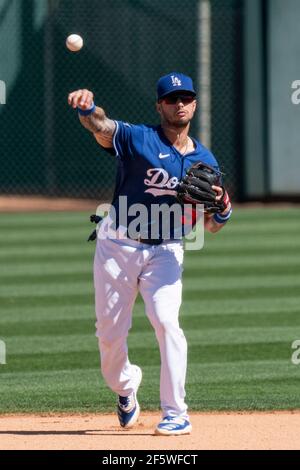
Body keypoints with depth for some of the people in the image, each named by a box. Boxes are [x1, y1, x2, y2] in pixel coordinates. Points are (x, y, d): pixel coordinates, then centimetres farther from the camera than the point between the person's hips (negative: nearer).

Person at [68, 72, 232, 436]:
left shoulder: (204, 161, 4)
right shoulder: (138, 139, -7)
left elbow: (211, 226, 7)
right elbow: (100, 127, -30)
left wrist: (222, 208, -18)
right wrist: (87, 106, -54)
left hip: (165, 252, 1)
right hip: (117, 247, -1)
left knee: (166, 320, -20)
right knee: (110, 331, 5)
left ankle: (176, 414, -15)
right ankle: (124, 388, 37)